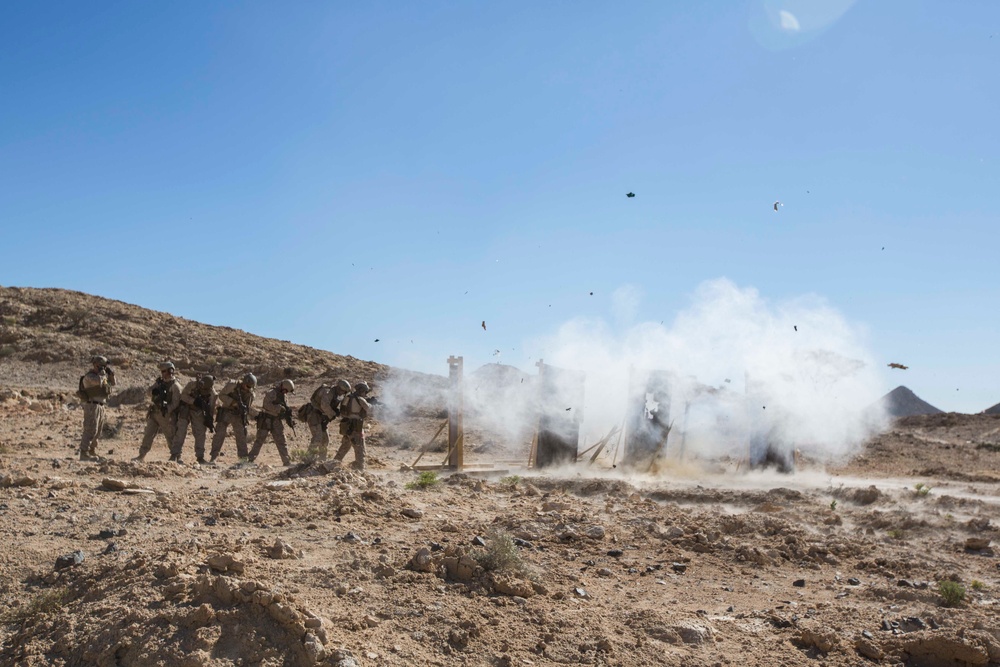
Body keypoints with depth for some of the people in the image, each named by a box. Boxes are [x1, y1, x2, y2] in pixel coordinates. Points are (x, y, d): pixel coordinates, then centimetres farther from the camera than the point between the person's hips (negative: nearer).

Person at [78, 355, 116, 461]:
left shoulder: (100, 375, 13)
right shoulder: (89, 376, -13)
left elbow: (113, 383, 19)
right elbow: (98, 381, -34)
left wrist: (111, 374, 2)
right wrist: (103, 372, -16)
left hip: (101, 406, 9)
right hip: (92, 406, -9)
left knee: (98, 432, 13)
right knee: (90, 431, -12)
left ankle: (92, 452, 20)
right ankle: (84, 454, -10)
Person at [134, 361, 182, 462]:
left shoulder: (175, 386, -12)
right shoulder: (159, 381, 11)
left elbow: (175, 403, -18)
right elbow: (150, 392, 8)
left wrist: (166, 409, -32)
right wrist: (154, 391, -14)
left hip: (166, 415, -6)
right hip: (154, 413, 6)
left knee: (170, 437, 3)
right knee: (148, 435, 4)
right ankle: (142, 456, 8)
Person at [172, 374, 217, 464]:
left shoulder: (212, 393, -14)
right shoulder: (192, 384, -21)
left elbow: (211, 407, -5)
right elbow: (183, 395, -17)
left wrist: (209, 419, -10)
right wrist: (194, 401, -29)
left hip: (198, 412, 3)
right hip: (186, 409, -2)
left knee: (200, 434, 1)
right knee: (181, 432, -10)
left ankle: (200, 457, 10)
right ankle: (174, 455, -6)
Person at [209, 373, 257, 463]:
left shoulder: (251, 393, -2)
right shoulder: (232, 385, -14)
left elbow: (250, 407, 7)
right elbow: (221, 395, -14)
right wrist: (234, 403, -24)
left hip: (238, 415, 3)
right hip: (226, 412, -3)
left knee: (241, 436, 1)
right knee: (220, 434, -5)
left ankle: (243, 458, 7)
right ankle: (213, 457, 1)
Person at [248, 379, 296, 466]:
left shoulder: (283, 395, 13)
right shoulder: (271, 393, -12)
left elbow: (285, 408, 17)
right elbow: (267, 405, -24)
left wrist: (288, 415, -1)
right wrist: (280, 408, -25)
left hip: (276, 420, 7)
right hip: (266, 420, -7)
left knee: (281, 442, 6)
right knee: (259, 440, -3)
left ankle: (287, 462, 8)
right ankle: (250, 460, 3)